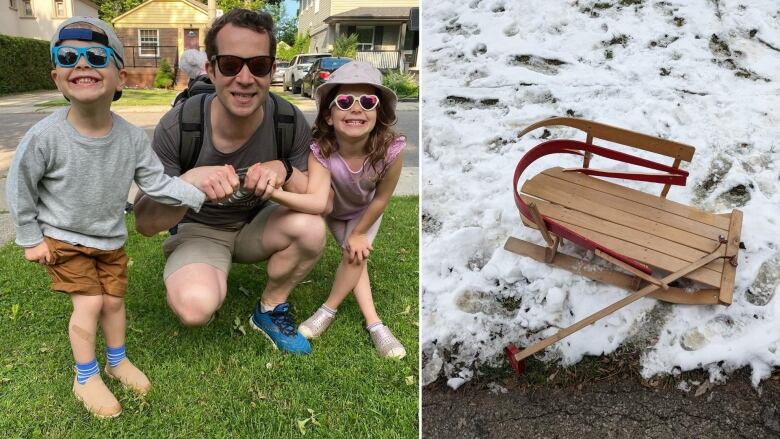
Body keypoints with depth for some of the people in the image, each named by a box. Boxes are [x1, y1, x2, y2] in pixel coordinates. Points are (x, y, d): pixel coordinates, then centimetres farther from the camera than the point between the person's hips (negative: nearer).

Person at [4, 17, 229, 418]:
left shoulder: (132, 138, -18)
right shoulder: (45, 136, -27)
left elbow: (157, 183, -11)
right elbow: (19, 187, -13)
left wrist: (200, 193, -24)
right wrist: (31, 238, -8)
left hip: (111, 239, 3)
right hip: (62, 239, -3)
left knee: (114, 299, 13)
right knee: (89, 302, -5)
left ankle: (118, 361, 38)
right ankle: (86, 378, 16)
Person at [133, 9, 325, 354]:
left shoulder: (290, 122, -21)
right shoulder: (177, 127, -25)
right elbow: (144, 223, -19)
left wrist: (285, 171, -36)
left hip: (257, 225, 3)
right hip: (200, 230, -2)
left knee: (310, 227, -29)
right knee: (195, 307, -31)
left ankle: (270, 310, -1)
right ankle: (204, 277, 8)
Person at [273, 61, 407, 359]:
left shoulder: (391, 149, -41)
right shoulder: (320, 151, -40)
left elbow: (381, 199, -23)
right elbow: (319, 202, -56)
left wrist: (359, 233, -11)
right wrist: (272, 191, -73)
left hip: (366, 211, 0)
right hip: (335, 210, 0)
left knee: (356, 253, -14)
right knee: (354, 256, -4)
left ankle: (328, 310, 8)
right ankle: (374, 324, 8)